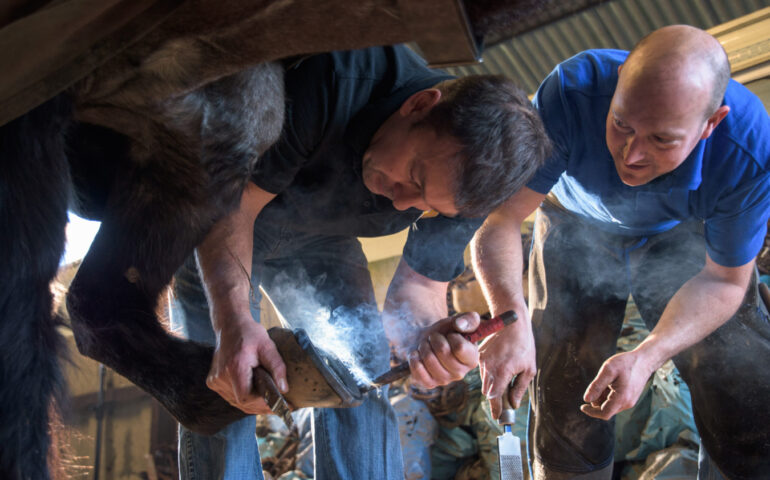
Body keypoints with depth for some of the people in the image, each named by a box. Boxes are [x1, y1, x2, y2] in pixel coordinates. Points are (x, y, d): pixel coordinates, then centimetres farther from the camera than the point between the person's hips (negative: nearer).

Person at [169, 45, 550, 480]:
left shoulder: (461, 179, -25)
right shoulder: (333, 79, -40)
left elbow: (419, 285, -16)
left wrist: (429, 333, -42)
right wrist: (233, 323, -49)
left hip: (317, 239, 3)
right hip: (217, 230, -3)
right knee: (224, 392, -14)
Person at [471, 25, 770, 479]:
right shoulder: (572, 93, -38)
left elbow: (723, 280, -20)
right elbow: (500, 216, -32)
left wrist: (648, 356, -36)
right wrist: (509, 314, -51)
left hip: (682, 237, 0)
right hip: (577, 228, 0)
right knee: (566, 411, -5)